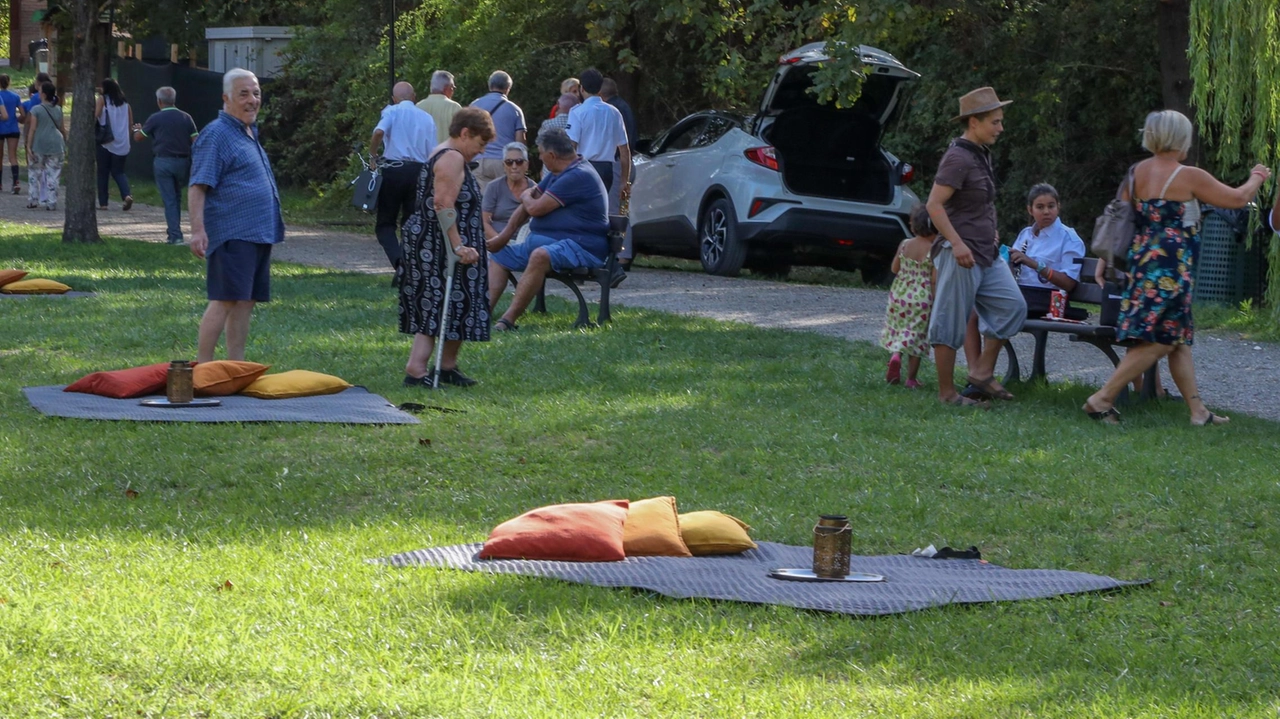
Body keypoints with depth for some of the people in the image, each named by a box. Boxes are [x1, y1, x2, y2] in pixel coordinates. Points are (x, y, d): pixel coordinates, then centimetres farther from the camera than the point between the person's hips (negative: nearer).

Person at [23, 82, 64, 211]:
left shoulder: (36, 110, -7)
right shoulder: (58, 110, 7)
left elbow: (32, 129, -10)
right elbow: (62, 129, 12)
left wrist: (29, 146, -9)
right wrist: (66, 144, 21)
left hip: (39, 145, -3)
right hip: (55, 145, 3)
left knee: (34, 173, 10)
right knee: (52, 175, 4)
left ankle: (33, 200, 11)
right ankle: (51, 202, 1)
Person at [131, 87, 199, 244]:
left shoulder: (155, 118, -5)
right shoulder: (186, 118, 3)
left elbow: (138, 138, 6)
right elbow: (196, 141, -2)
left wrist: (137, 130, 29)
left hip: (163, 162, -3)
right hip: (183, 162, 3)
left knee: (169, 200, 0)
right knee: (177, 197, 20)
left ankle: (175, 235, -6)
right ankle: (173, 230, 25)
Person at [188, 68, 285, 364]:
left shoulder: (250, 133, 18)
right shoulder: (216, 134, -10)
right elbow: (198, 187, -16)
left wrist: (273, 227, 24)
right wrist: (198, 230, -25)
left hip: (258, 235, 9)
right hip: (233, 235, -9)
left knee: (245, 303, 9)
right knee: (225, 301, -11)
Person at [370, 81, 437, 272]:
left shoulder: (392, 111, 2)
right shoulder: (427, 118, 12)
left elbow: (379, 132, -19)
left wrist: (373, 156, -4)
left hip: (393, 169, -3)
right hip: (419, 173, 3)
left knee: (385, 224, 3)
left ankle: (399, 260, -21)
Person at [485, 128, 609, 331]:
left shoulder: (578, 176, -19)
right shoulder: (559, 174, 17)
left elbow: (535, 208, -21)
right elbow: (529, 205, 22)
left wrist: (525, 198, 3)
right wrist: (504, 236, 14)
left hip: (582, 248, -12)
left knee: (540, 256, -40)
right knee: (499, 256, 13)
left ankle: (508, 320, -42)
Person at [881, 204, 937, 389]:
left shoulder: (904, 245, -2)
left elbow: (895, 268, 9)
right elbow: (935, 280, -14)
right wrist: (936, 303, -5)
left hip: (899, 295, 3)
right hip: (922, 298, -3)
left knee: (898, 330, 20)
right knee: (916, 337, 7)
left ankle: (896, 356, -10)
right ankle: (911, 378, 9)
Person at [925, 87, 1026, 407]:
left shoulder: (981, 155, 14)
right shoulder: (958, 158, -16)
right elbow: (934, 204, -22)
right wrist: (957, 243, -26)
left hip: (987, 254, 10)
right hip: (960, 254, -10)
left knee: (1013, 306, 3)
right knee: (951, 324, -2)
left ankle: (983, 371, 11)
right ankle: (947, 392, 4)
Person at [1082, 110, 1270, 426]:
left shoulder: (1137, 172, 7)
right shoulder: (1188, 177, -12)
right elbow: (1237, 199, -1)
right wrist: (1256, 178, 18)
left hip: (1142, 263, 9)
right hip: (1171, 269, -9)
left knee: (1178, 339, 13)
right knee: (1157, 342, -6)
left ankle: (1198, 411, 16)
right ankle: (1102, 399, -9)